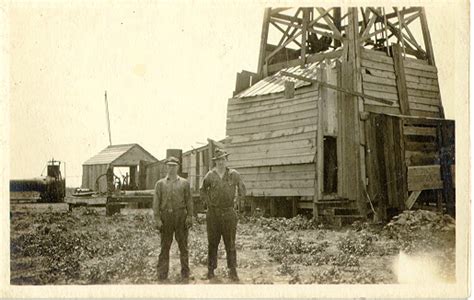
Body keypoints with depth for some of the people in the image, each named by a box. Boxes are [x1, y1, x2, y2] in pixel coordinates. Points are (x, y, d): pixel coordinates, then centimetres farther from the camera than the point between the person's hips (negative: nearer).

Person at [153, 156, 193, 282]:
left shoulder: (184, 183, 9)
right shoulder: (160, 184, 8)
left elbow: (189, 201, 5)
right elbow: (156, 202, 3)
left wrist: (189, 217, -4)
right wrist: (157, 219, -6)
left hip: (181, 216, 0)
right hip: (166, 216, 0)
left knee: (183, 245, 4)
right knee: (165, 246, 3)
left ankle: (185, 274, 12)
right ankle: (162, 274, 9)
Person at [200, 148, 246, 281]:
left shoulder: (234, 174, 2)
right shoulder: (210, 176, 1)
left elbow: (242, 188, 18)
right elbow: (203, 190, 17)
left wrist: (235, 201, 11)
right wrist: (207, 202, 7)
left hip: (229, 212, 0)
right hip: (213, 213, 0)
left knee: (230, 243, 2)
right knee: (212, 242, 6)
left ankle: (233, 271, 8)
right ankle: (211, 269, 15)